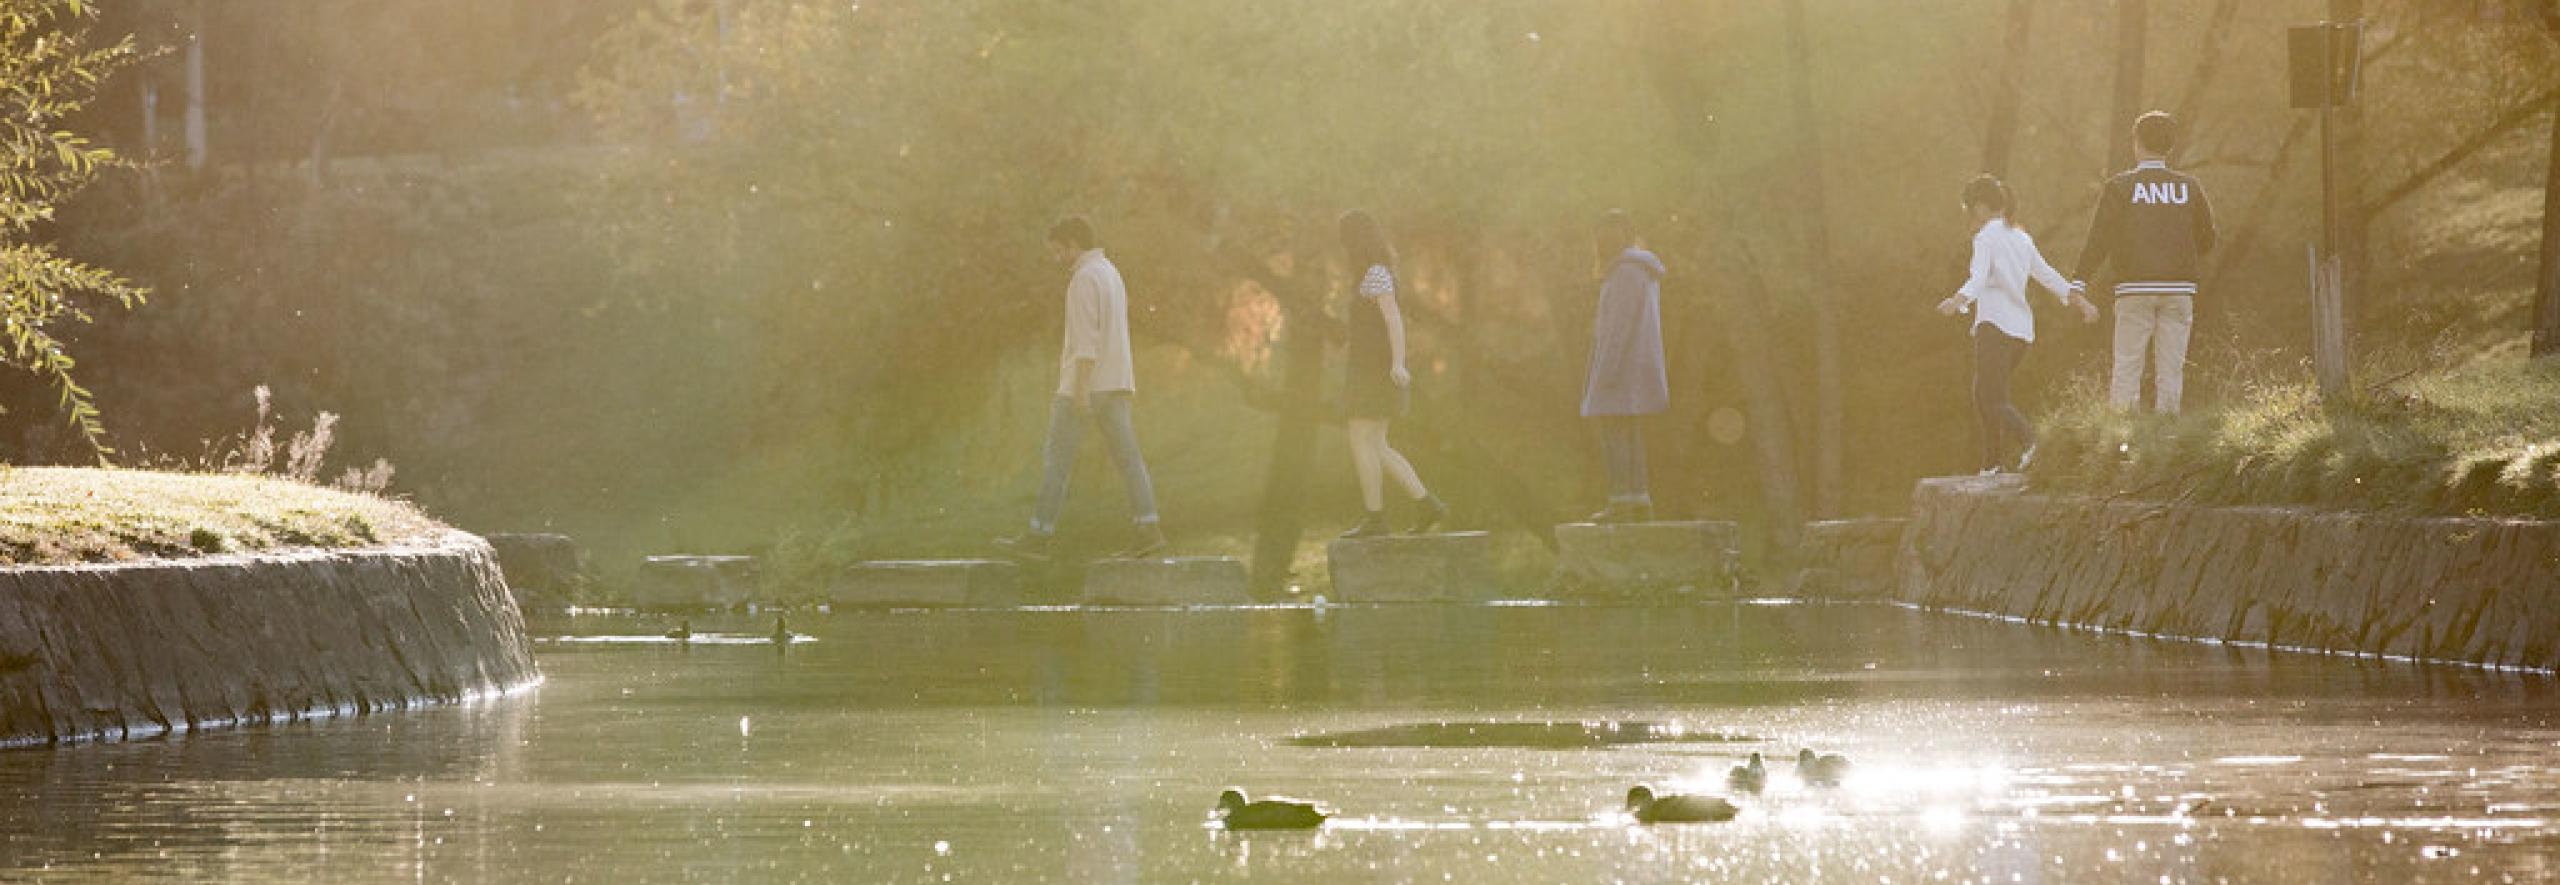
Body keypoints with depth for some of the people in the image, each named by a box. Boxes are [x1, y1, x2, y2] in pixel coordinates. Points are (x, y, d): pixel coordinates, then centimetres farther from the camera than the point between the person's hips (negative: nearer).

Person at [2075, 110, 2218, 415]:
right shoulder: (2188, 187, 5)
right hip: (2179, 287, 2)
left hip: (2134, 288, -2)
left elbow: (2100, 239, -9)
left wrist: (2079, 281, -8)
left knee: (2126, 369, -2)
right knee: (2170, 370, 5)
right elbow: (2207, 240, 11)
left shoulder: (2120, 186, -3)